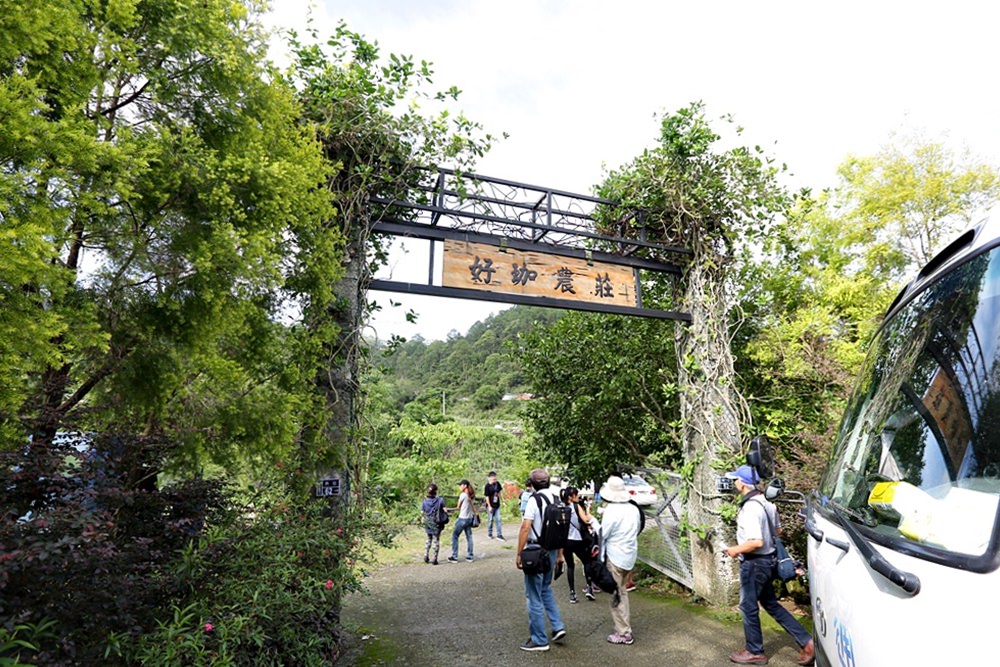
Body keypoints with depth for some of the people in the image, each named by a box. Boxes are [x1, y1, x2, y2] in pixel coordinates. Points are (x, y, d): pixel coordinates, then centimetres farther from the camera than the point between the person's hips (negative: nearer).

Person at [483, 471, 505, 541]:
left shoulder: (497, 484, 0)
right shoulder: (487, 486, -15)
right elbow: (487, 497, -13)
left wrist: (502, 502, 12)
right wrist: (489, 506, -14)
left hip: (497, 505, 5)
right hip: (490, 506, -5)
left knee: (498, 519, 3)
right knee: (490, 520, 7)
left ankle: (499, 535, 8)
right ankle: (489, 534, 24)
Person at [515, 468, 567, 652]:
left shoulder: (534, 500, -16)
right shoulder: (556, 500, 5)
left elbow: (525, 528, -20)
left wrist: (519, 554, -12)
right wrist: (559, 554, 18)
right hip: (552, 551, 7)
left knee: (534, 596, 5)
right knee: (546, 589, 26)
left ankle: (539, 640, 15)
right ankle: (557, 626, 20)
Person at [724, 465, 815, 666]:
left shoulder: (750, 508, -27)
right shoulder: (766, 502, 2)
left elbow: (757, 542, -31)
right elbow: (777, 529, 15)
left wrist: (736, 550, -16)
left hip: (754, 563, -9)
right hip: (767, 560, 9)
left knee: (748, 606, 8)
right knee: (771, 604, 22)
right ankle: (806, 641, 23)